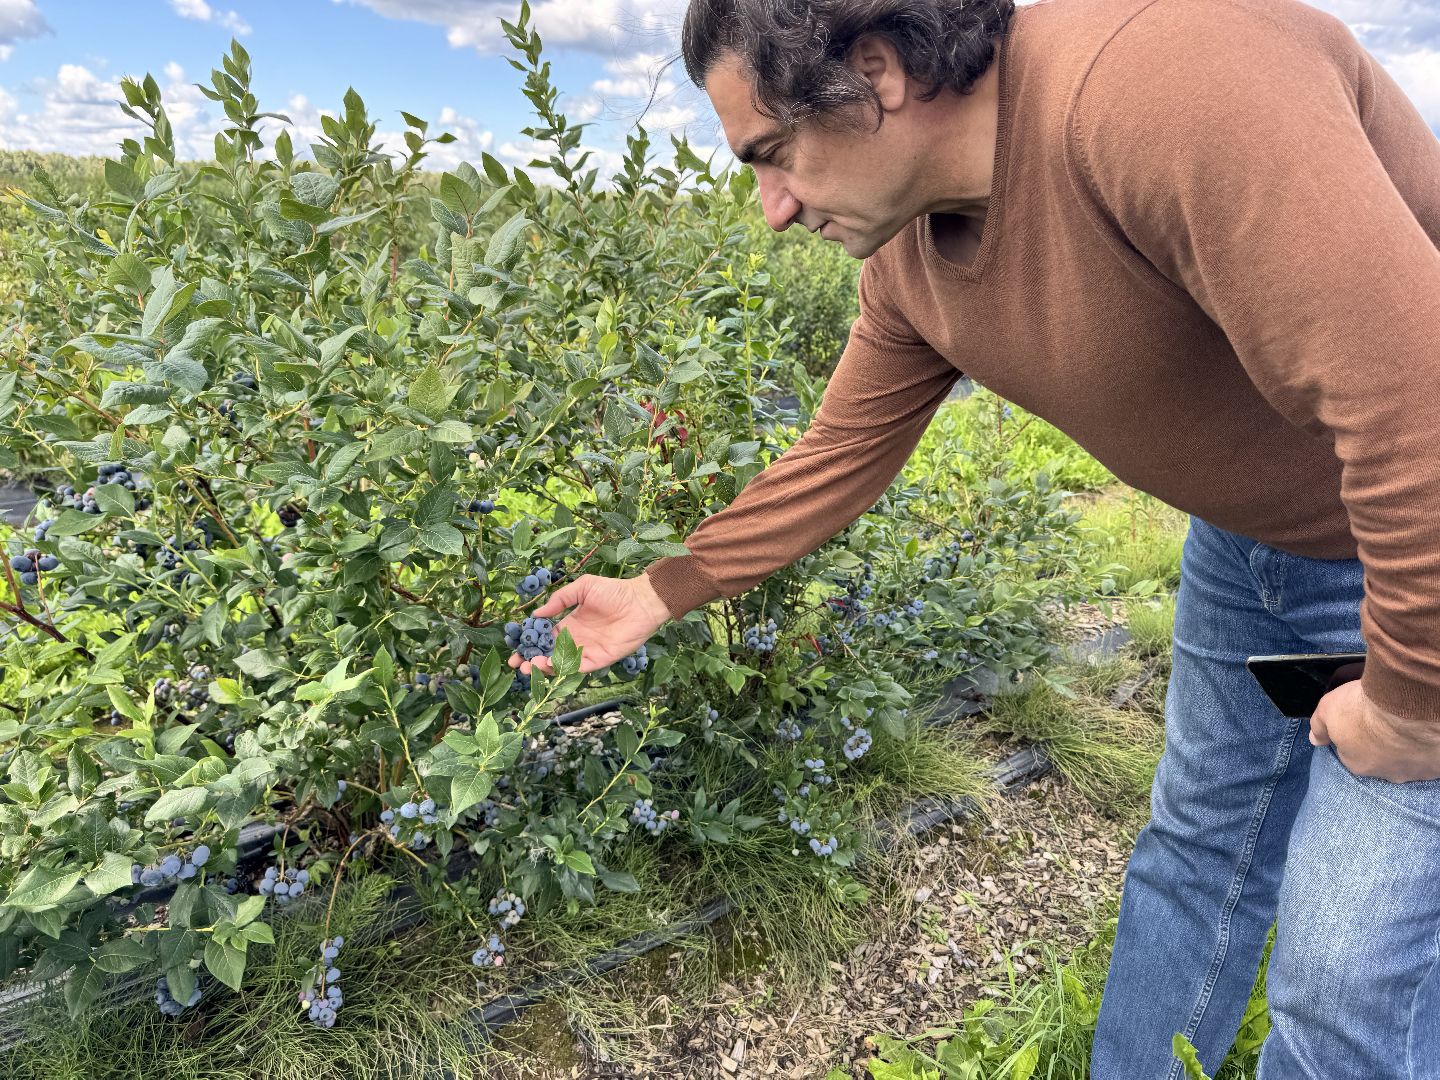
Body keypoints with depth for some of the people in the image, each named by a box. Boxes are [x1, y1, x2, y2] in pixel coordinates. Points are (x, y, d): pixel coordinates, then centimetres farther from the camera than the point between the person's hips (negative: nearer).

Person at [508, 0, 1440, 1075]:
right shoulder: (907, 258, -8)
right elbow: (836, 460, 2)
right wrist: (656, 596, 5)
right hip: (1249, 539, 7)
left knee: (1351, 970, 1)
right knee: (1199, 844, 20)